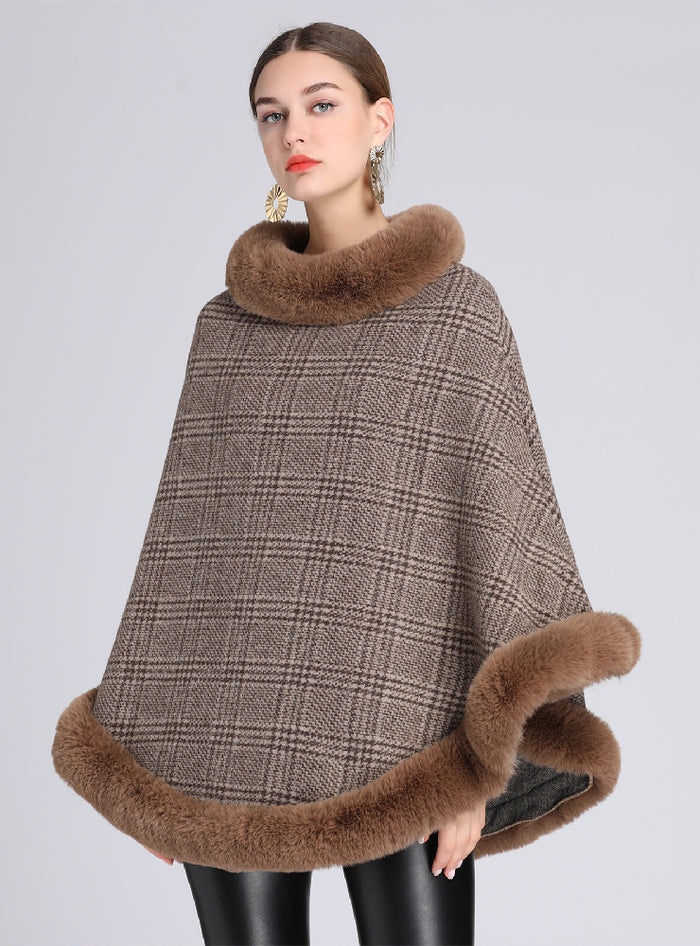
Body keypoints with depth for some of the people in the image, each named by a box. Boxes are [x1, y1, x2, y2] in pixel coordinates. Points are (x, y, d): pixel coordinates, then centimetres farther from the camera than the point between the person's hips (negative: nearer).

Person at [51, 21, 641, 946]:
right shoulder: (227, 322, 11)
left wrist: (481, 761, -9)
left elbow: (506, 519, -3)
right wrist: (141, 761, 9)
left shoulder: (458, 307, 1)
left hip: (394, 731, -3)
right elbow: (183, 527, 12)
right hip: (229, 746, 3)